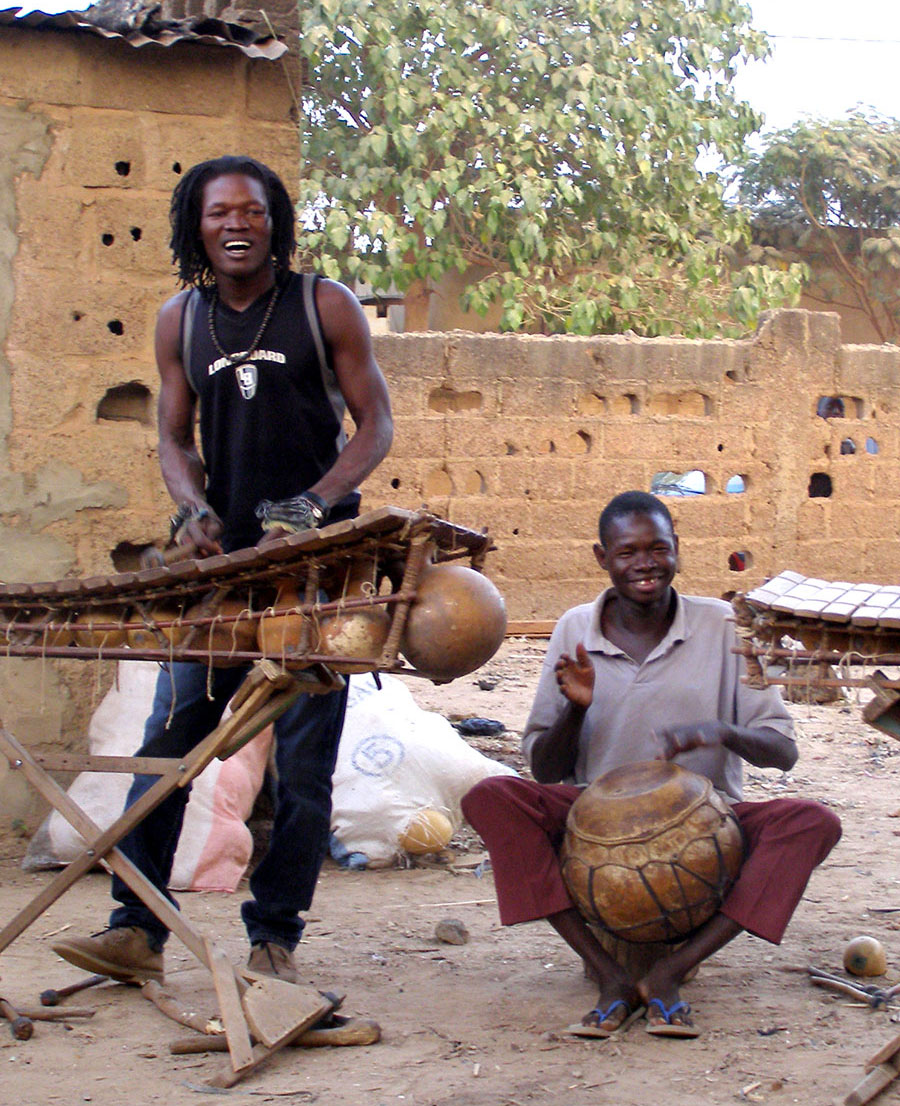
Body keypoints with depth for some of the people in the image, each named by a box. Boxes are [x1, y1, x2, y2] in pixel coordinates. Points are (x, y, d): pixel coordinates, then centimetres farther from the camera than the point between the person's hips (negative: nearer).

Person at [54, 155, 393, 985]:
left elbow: (375, 425, 1)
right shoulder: (179, 322, 10)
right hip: (218, 559, 3)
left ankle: (275, 939, 7)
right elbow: (174, 437, 13)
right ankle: (136, 931, -1)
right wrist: (195, 509, -8)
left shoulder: (327, 308, 2)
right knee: (168, 740, -4)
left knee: (302, 760, -1)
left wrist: (314, 505, -14)